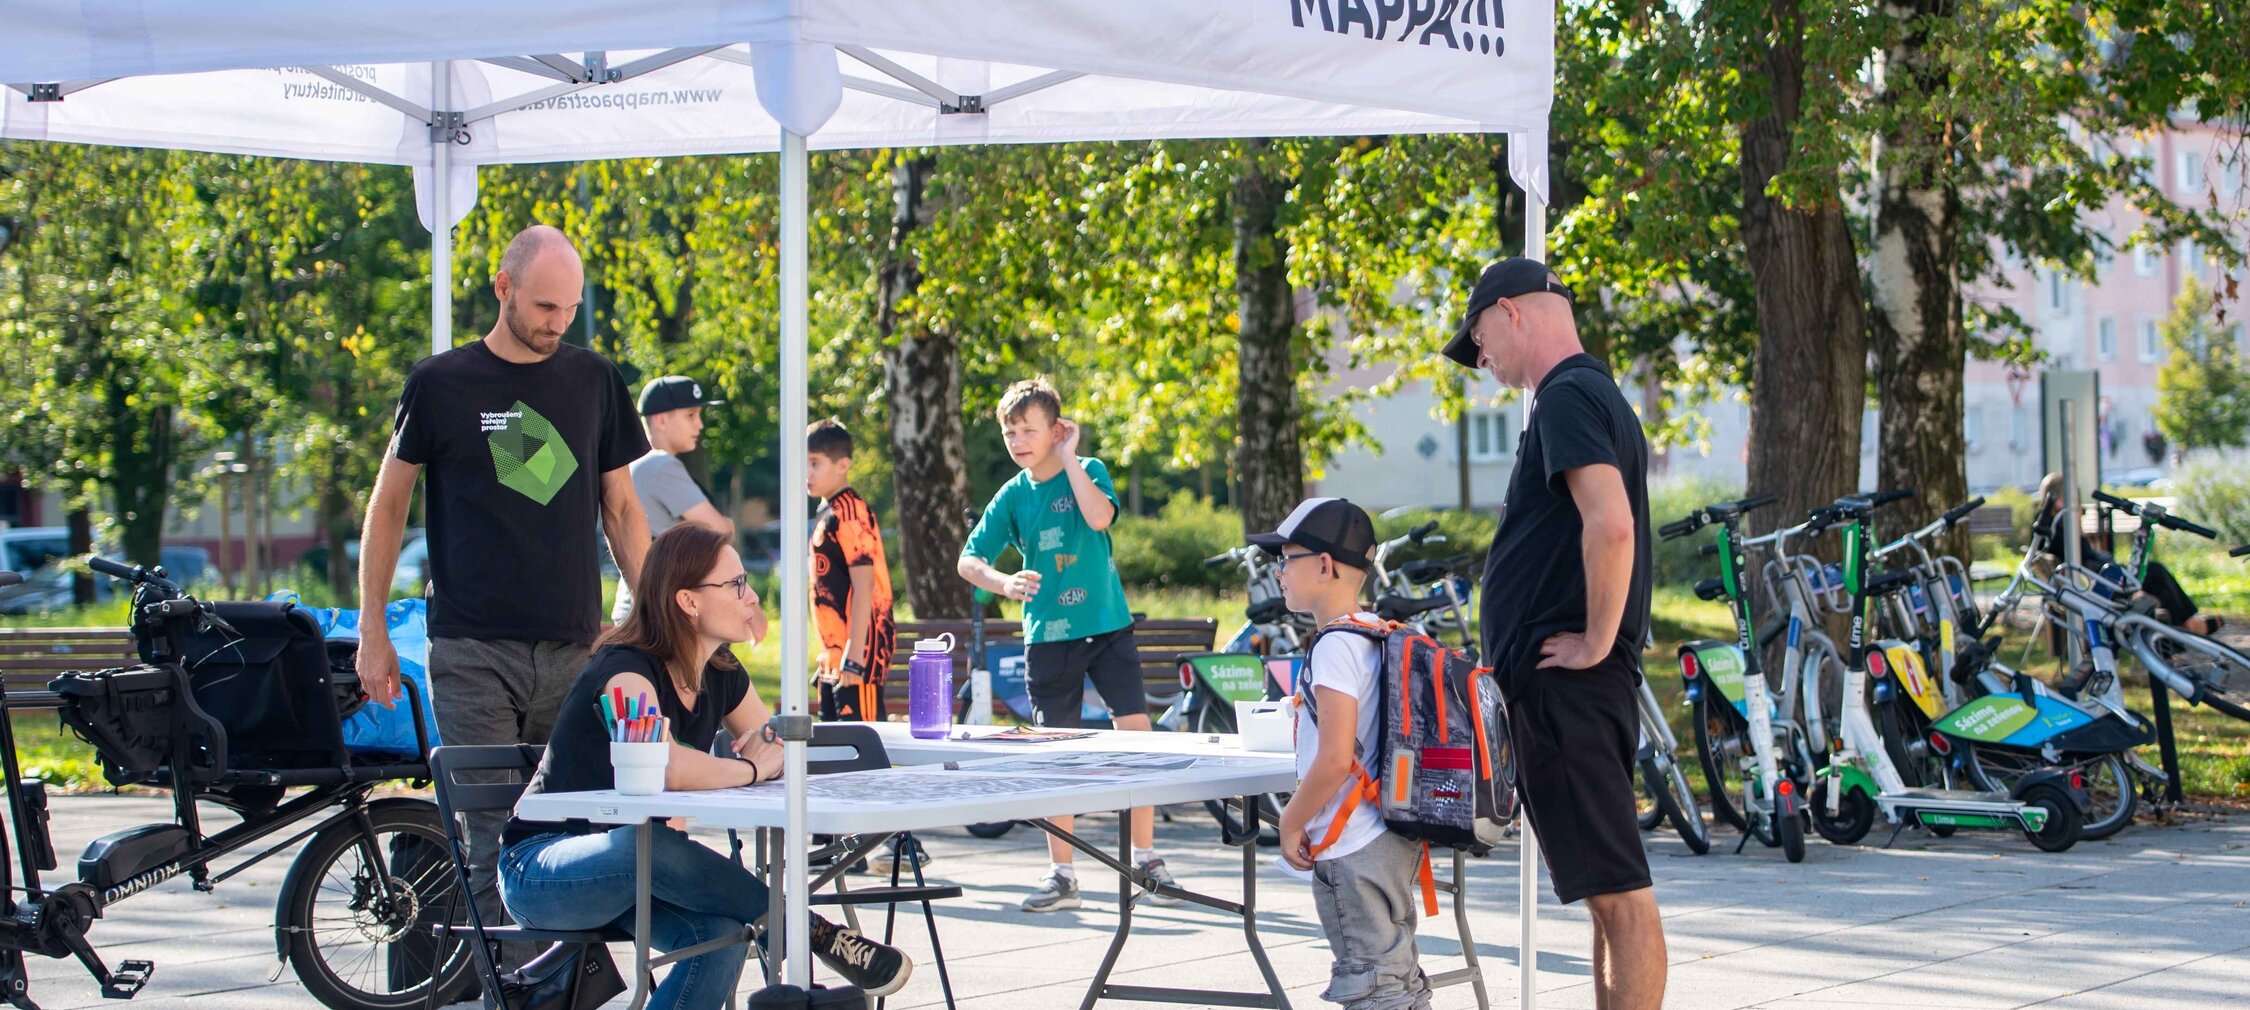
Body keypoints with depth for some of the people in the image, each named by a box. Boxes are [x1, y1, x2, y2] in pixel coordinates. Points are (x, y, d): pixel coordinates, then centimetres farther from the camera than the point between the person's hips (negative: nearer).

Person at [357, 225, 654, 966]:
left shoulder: (594, 381, 10)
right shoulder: (442, 384, 2)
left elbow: (621, 508, 16)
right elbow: (388, 503, 9)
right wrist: (372, 632, 5)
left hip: (572, 652, 3)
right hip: (472, 654, -3)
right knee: (498, 841, -8)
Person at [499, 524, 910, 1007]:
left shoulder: (721, 675, 4)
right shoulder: (625, 669, -22)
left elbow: (785, 752, 9)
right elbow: (668, 768, -40)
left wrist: (772, 756, -16)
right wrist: (749, 769, -21)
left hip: (632, 868, 7)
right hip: (539, 870, -7)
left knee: (720, 935, -25)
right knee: (648, 847, -40)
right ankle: (817, 934, -29)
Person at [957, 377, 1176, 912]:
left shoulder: (1088, 471, -2)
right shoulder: (1013, 496, 3)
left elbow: (1100, 516, -23)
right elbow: (969, 560, -1)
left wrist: (1069, 458, -17)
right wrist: (1003, 582, -21)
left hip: (1107, 627, -2)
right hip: (1048, 636, 2)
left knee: (1136, 735, -9)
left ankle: (1144, 857, 3)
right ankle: (1061, 873, 11)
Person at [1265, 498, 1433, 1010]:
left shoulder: (1335, 646, -17)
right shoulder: (1377, 635, 12)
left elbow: (1335, 760, -23)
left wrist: (1292, 822, -10)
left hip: (1353, 851, -10)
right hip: (1389, 841, 10)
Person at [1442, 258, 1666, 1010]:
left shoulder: (1567, 398, -13)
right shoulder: (1598, 395, 19)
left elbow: (1611, 525, -27)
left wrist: (1595, 643, -19)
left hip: (1568, 687, -11)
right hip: (1576, 692, 11)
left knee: (1616, 891, -10)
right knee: (1608, 889, 14)